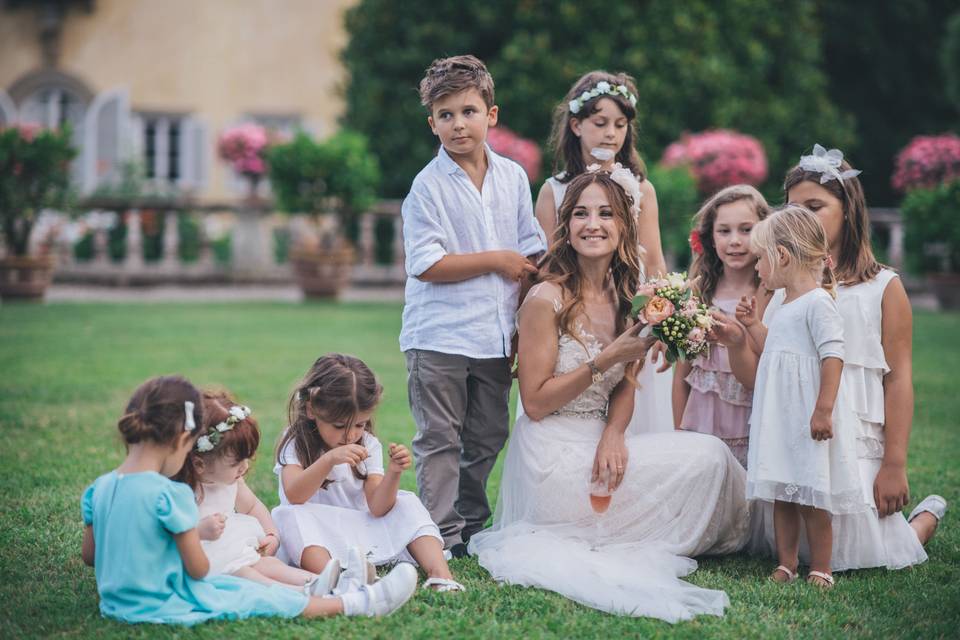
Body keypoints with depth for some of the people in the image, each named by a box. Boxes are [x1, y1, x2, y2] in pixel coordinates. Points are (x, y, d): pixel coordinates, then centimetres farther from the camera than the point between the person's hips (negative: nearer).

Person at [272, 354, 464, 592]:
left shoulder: (369, 445, 3)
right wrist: (329, 459, -37)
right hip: (315, 538, -3)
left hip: (361, 530, 3)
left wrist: (393, 473, -26)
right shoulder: (295, 442, -6)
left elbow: (377, 507, -7)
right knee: (291, 517, -32)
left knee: (407, 505, -11)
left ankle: (440, 575, -29)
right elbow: (293, 496, -24)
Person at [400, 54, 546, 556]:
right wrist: (497, 260, -11)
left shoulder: (513, 177, 7)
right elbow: (426, 265, -16)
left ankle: (471, 524, 27)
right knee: (439, 439, -1)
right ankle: (442, 535, 4)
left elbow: (530, 253, 13)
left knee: (487, 437, 14)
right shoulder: (429, 186, -9)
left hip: (496, 335, 5)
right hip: (439, 337, -5)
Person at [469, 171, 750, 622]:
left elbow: (623, 386, 13)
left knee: (708, 456, -5)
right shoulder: (546, 299, -13)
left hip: (600, 444, 7)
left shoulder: (624, 297, 8)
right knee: (707, 457, -13)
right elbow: (535, 402, -13)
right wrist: (606, 359, -18)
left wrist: (613, 435, -8)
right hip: (553, 453, -7)